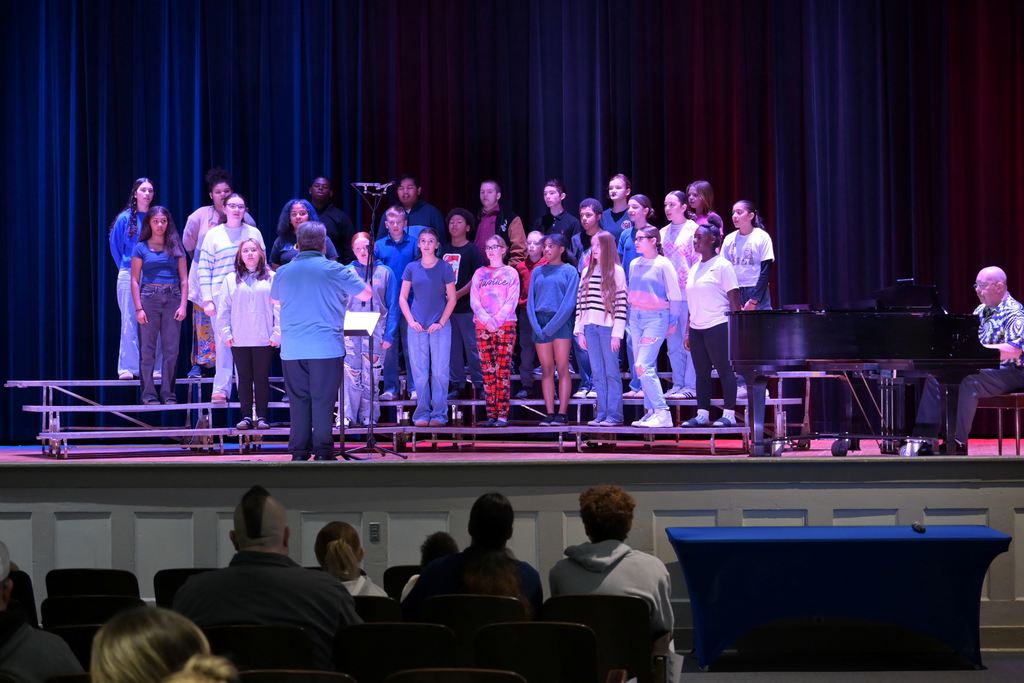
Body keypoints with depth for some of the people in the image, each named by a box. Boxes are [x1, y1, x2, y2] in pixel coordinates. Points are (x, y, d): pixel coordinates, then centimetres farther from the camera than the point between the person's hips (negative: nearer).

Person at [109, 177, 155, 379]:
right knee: (129, 321, -4)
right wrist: (125, 268, 10)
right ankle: (127, 368, -3)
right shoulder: (125, 218, 4)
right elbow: (115, 246, 12)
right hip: (129, 276, -1)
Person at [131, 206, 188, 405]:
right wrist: (138, 308, -7)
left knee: (171, 350, 1)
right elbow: (135, 280, 2)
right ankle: (149, 394, 4)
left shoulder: (176, 247, 10)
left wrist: (183, 305, -3)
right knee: (148, 349, -1)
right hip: (149, 298, -2)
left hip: (172, 299, 2)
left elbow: (184, 279, 8)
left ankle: (168, 393, 8)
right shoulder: (141, 248, 5)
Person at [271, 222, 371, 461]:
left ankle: (299, 452, 9)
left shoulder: (284, 272, 6)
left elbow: (275, 298, 26)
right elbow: (366, 294, 5)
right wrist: (355, 278, 23)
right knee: (323, 401, 0)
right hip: (326, 348, -3)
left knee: (298, 401, 8)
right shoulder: (334, 270, -5)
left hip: (292, 349, 3)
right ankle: (322, 452, 0)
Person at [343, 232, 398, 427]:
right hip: (350, 332, 0)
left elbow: (393, 307, 5)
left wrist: (389, 335, -3)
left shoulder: (385, 273, 7)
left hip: (375, 332, 0)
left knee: (370, 377, 1)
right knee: (350, 373, -9)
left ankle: (368, 417, 7)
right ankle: (347, 416, -8)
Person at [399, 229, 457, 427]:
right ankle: (422, 413, 9)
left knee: (439, 371, -3)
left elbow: (452, 299, 2)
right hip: (417, 327, 2)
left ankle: (439, 414, 2)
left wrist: (441, 322, -8)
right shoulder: (412, 268, 6)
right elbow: (403, 298, 9)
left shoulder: (445, 268, 1)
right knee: (419, 372, 3)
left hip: (439, 327, -2)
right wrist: (411, 321, -4)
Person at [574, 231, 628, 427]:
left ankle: (614, 415, 1)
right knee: (598, 374, 6)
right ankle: (602, 413, 10)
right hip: (590, 327, 5)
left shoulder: (616, 271, -2)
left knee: (611, 372, -2)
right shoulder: (587, 272, 13)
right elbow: (580, 302, 13)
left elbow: (622, 304, -6)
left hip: (608, 327, -5)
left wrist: (617, 333, -11)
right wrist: (580, 330, 6)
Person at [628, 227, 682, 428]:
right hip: (636, 317, 7)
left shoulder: (663, 264, -7)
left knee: (643, 366, -17)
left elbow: (675, 296, -4)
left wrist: (672, 322, -4)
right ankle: (651, 412, 12)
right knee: (646, 367, 6)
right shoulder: (634, 264, 11)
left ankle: (662, 413, -15)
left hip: (656, 317, -7)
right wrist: (631, 317, 15)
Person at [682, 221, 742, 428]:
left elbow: (734, 298, -7)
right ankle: (702, 414, 11)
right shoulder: (694, 269, 16)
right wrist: (688, 331, 14)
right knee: (701, 372, 8)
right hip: (697, 328, 7)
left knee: (724, 369, -4)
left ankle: (729, 414, -2)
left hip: (717, 326, -7)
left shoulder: (722, 265, -4)